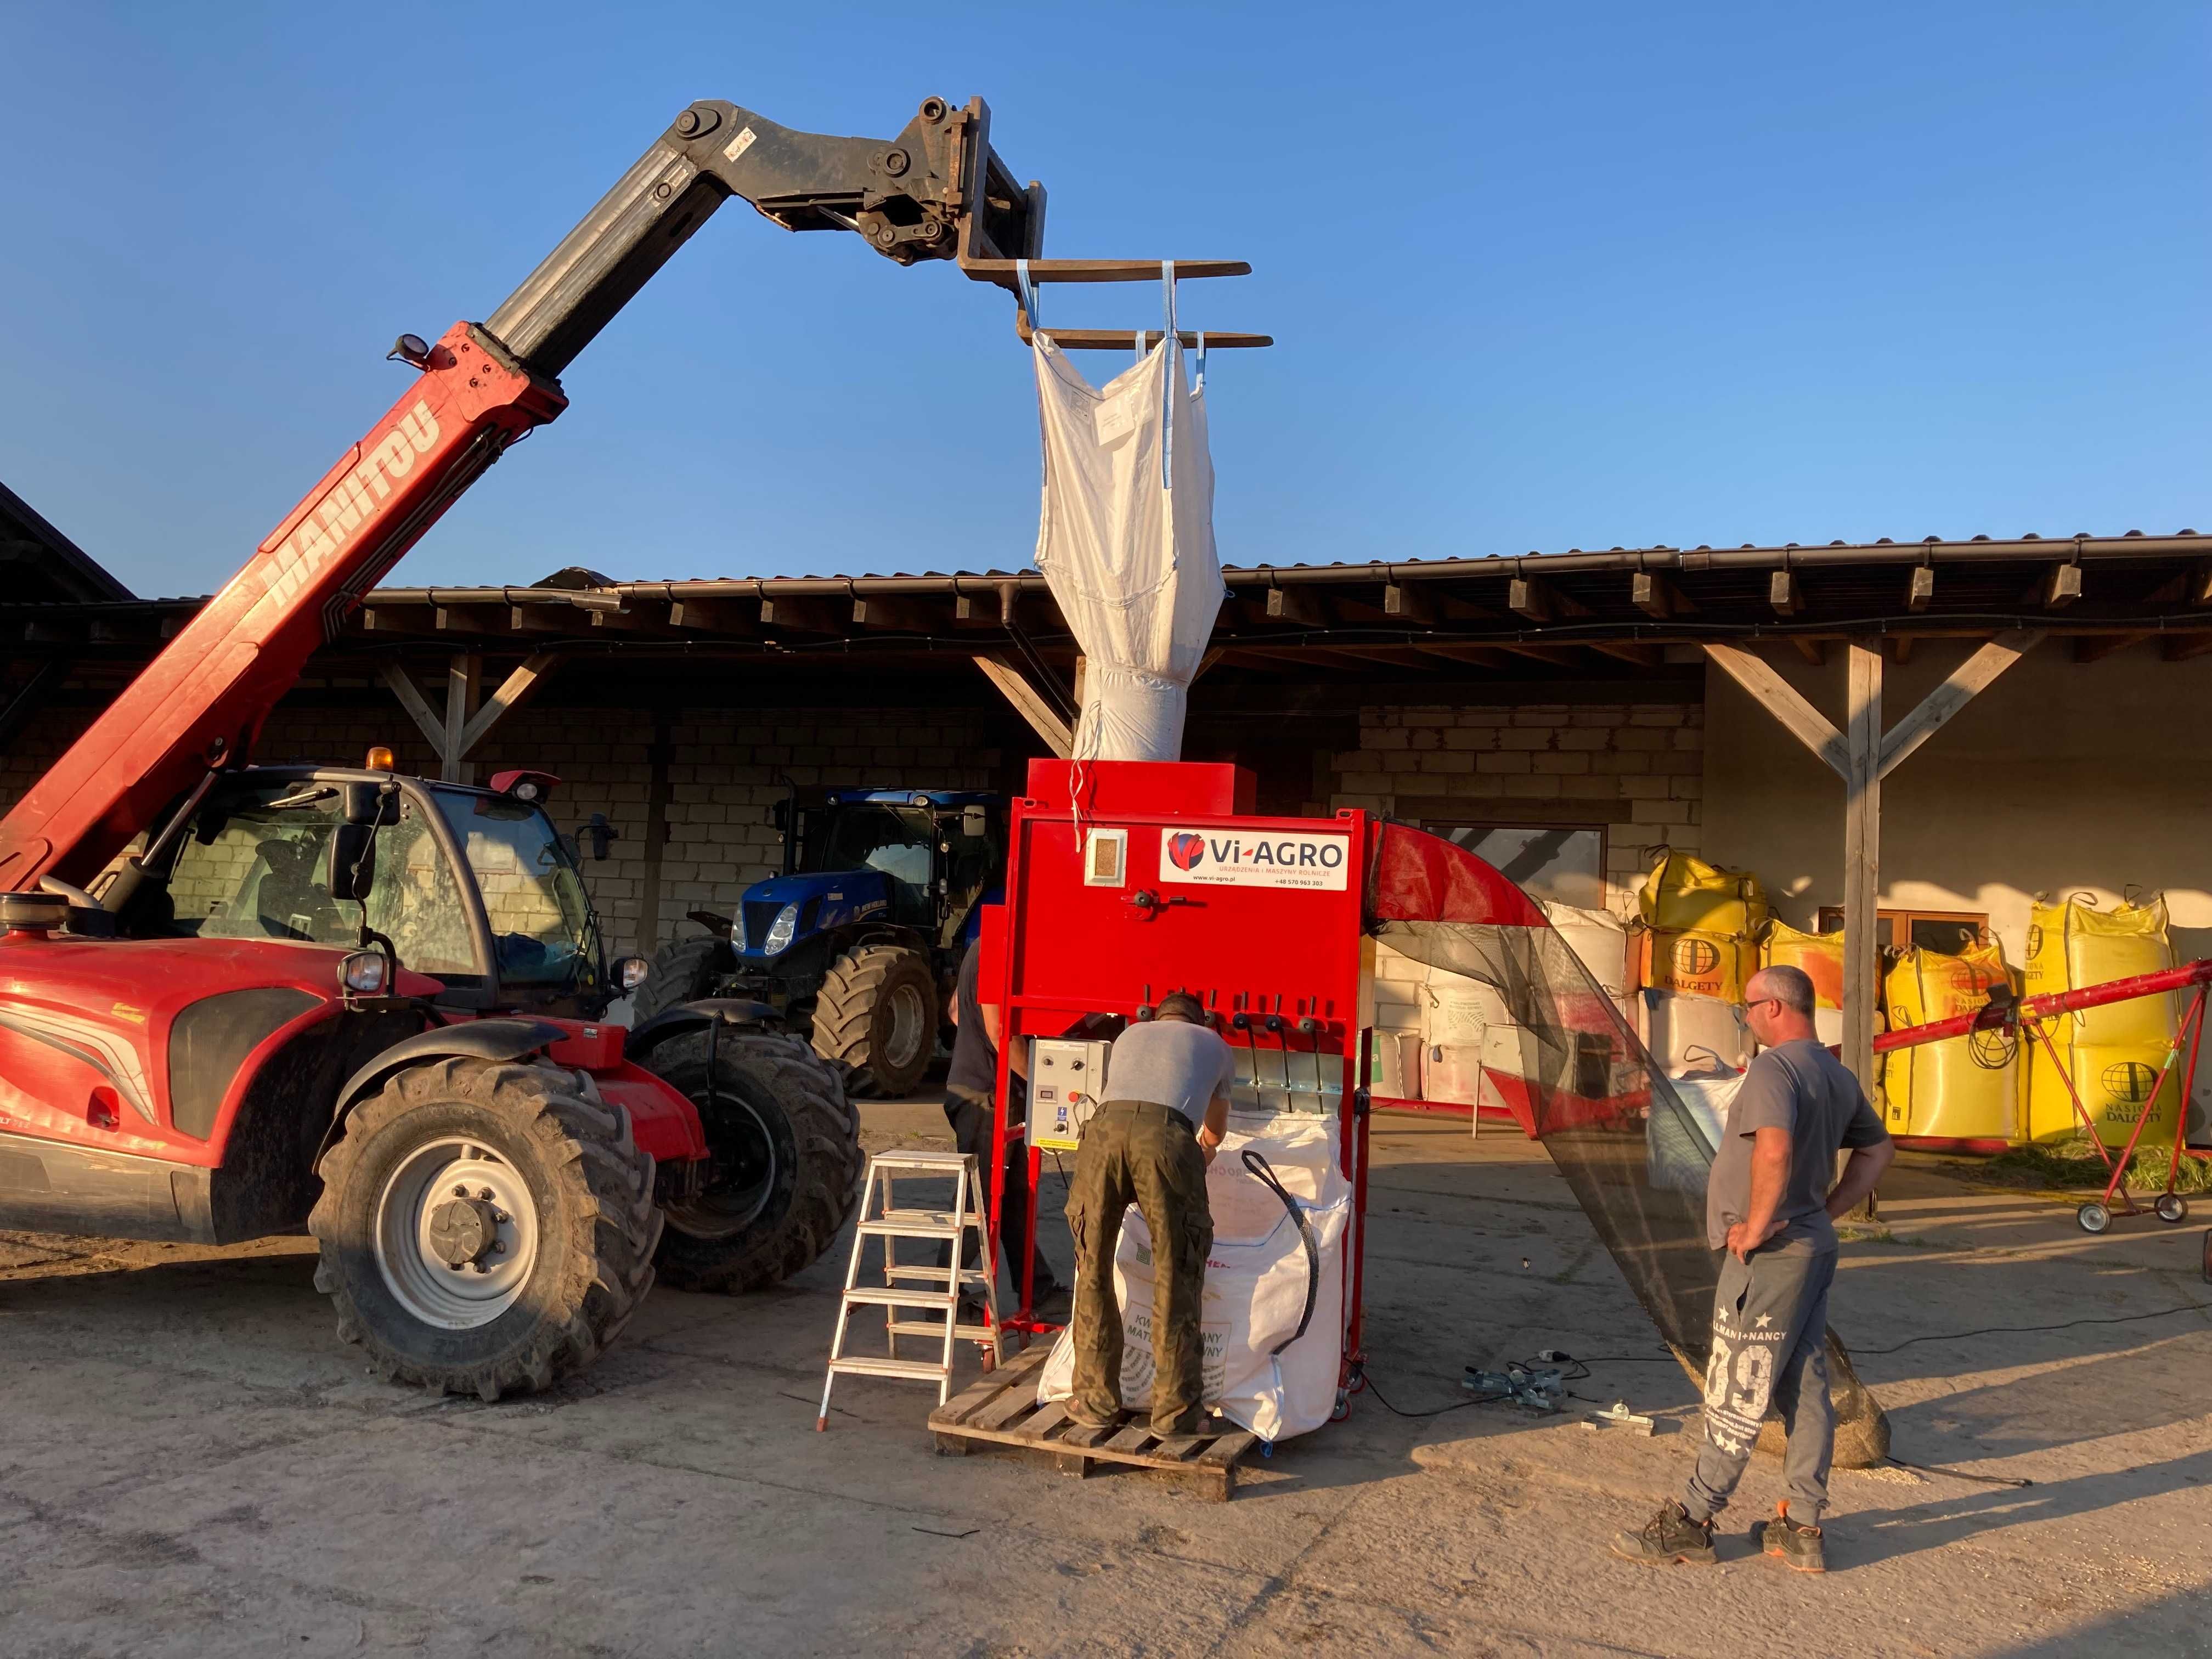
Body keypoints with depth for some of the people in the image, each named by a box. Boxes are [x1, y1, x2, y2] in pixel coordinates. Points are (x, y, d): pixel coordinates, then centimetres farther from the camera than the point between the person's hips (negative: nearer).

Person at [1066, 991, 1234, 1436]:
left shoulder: (1129, 1035, 39)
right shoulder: (1214, 1045, 34)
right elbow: (1216, 1130, 50)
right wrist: (1204, 1154, 74)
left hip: (1104, 1126, 2)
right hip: (1166, 1135, -2)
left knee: (1094, 1272, 14)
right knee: (1176, 1278, 8)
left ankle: (1096, 1400, 19)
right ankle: (1175, 1409, 12)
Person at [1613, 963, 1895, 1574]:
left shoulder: (1774, 1069, -19)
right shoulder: (1838, 1076, 12)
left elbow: (1775, 1150, -35)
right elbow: (1878, 1151, 23)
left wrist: (1757, 1226, -23)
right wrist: (1826, 1212, 16)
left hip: (1769, 1255, -10)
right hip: (1814, 1246, 10)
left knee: (1736, 1392, -2)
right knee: (1806, 1389, 13)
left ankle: (1691, 1523, 8)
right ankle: (1802, 1531, 21)